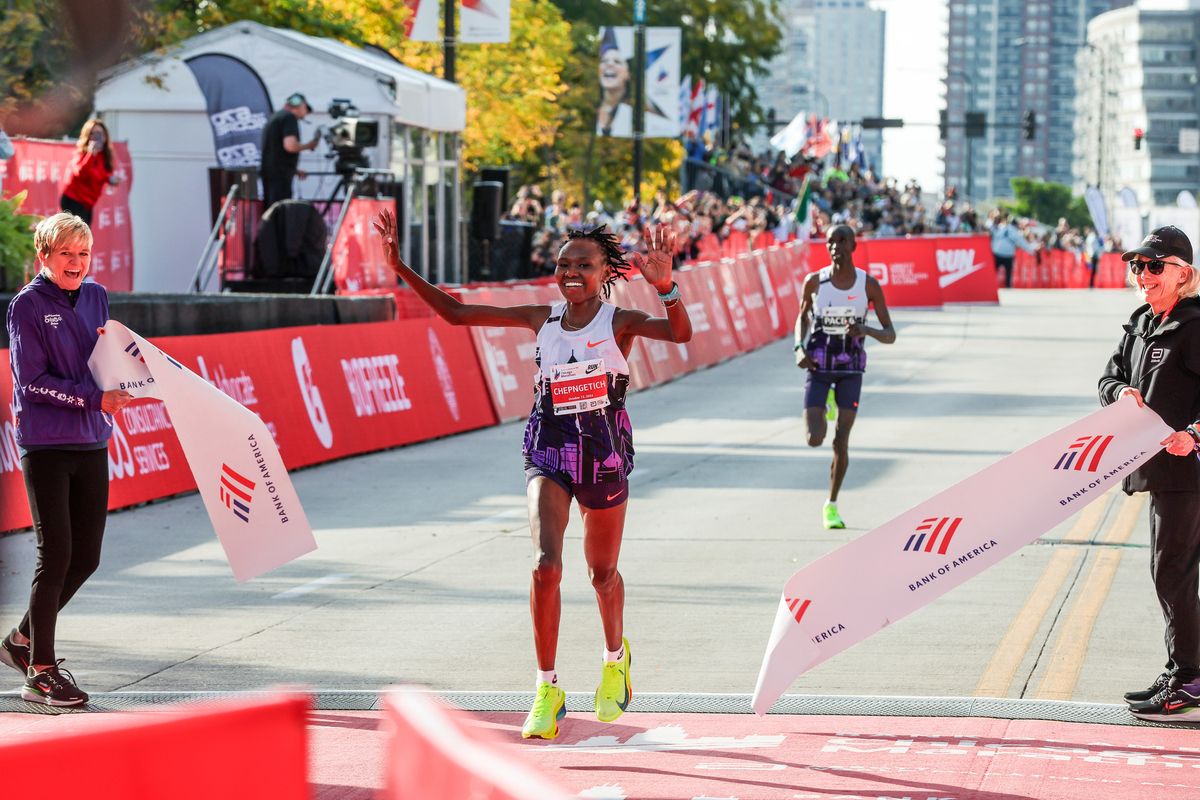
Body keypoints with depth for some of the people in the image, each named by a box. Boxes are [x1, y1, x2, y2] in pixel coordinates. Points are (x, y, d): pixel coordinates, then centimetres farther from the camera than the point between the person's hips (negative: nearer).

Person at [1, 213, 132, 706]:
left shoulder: (95, 297, 11)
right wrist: (94, 399, -18)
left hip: (91, 443, 6)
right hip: (45, 444, -6)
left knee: (86, 557, 8)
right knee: (55, 555, -7)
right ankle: (41, 672, 2)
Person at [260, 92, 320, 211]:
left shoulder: (274, 117, 22)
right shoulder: (290, 118, -7)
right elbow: (290, 145, -21)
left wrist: (294, 170, 24)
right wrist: (309, 145, -4)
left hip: (268, 172, 10)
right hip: (280, 174, -10)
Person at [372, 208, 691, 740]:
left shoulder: (620, 322, -8)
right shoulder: (542, 319, 1)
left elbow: (680, 332, -27)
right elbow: (457, 313, 5)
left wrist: (665, 286, -46)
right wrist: (401, 268, -2)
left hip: (604, 455, -1)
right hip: (548, 455, 1)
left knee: (603, 572, 15)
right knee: (546, 566, -18)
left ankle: (615, 659, 46)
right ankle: (547, 692, -10)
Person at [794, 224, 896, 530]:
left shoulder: (869, 285, -8)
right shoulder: (814, 281, -5)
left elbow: (890, 335, -5)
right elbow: (802, 317, 14)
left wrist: (866, 330, -26)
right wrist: (799, 348, -4)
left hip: (850, 369, 0)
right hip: (818, 367, 0)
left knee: (841, 442, -3)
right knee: (815, 439, -10)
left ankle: (832, 505, 17)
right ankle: (824, 407, 28)